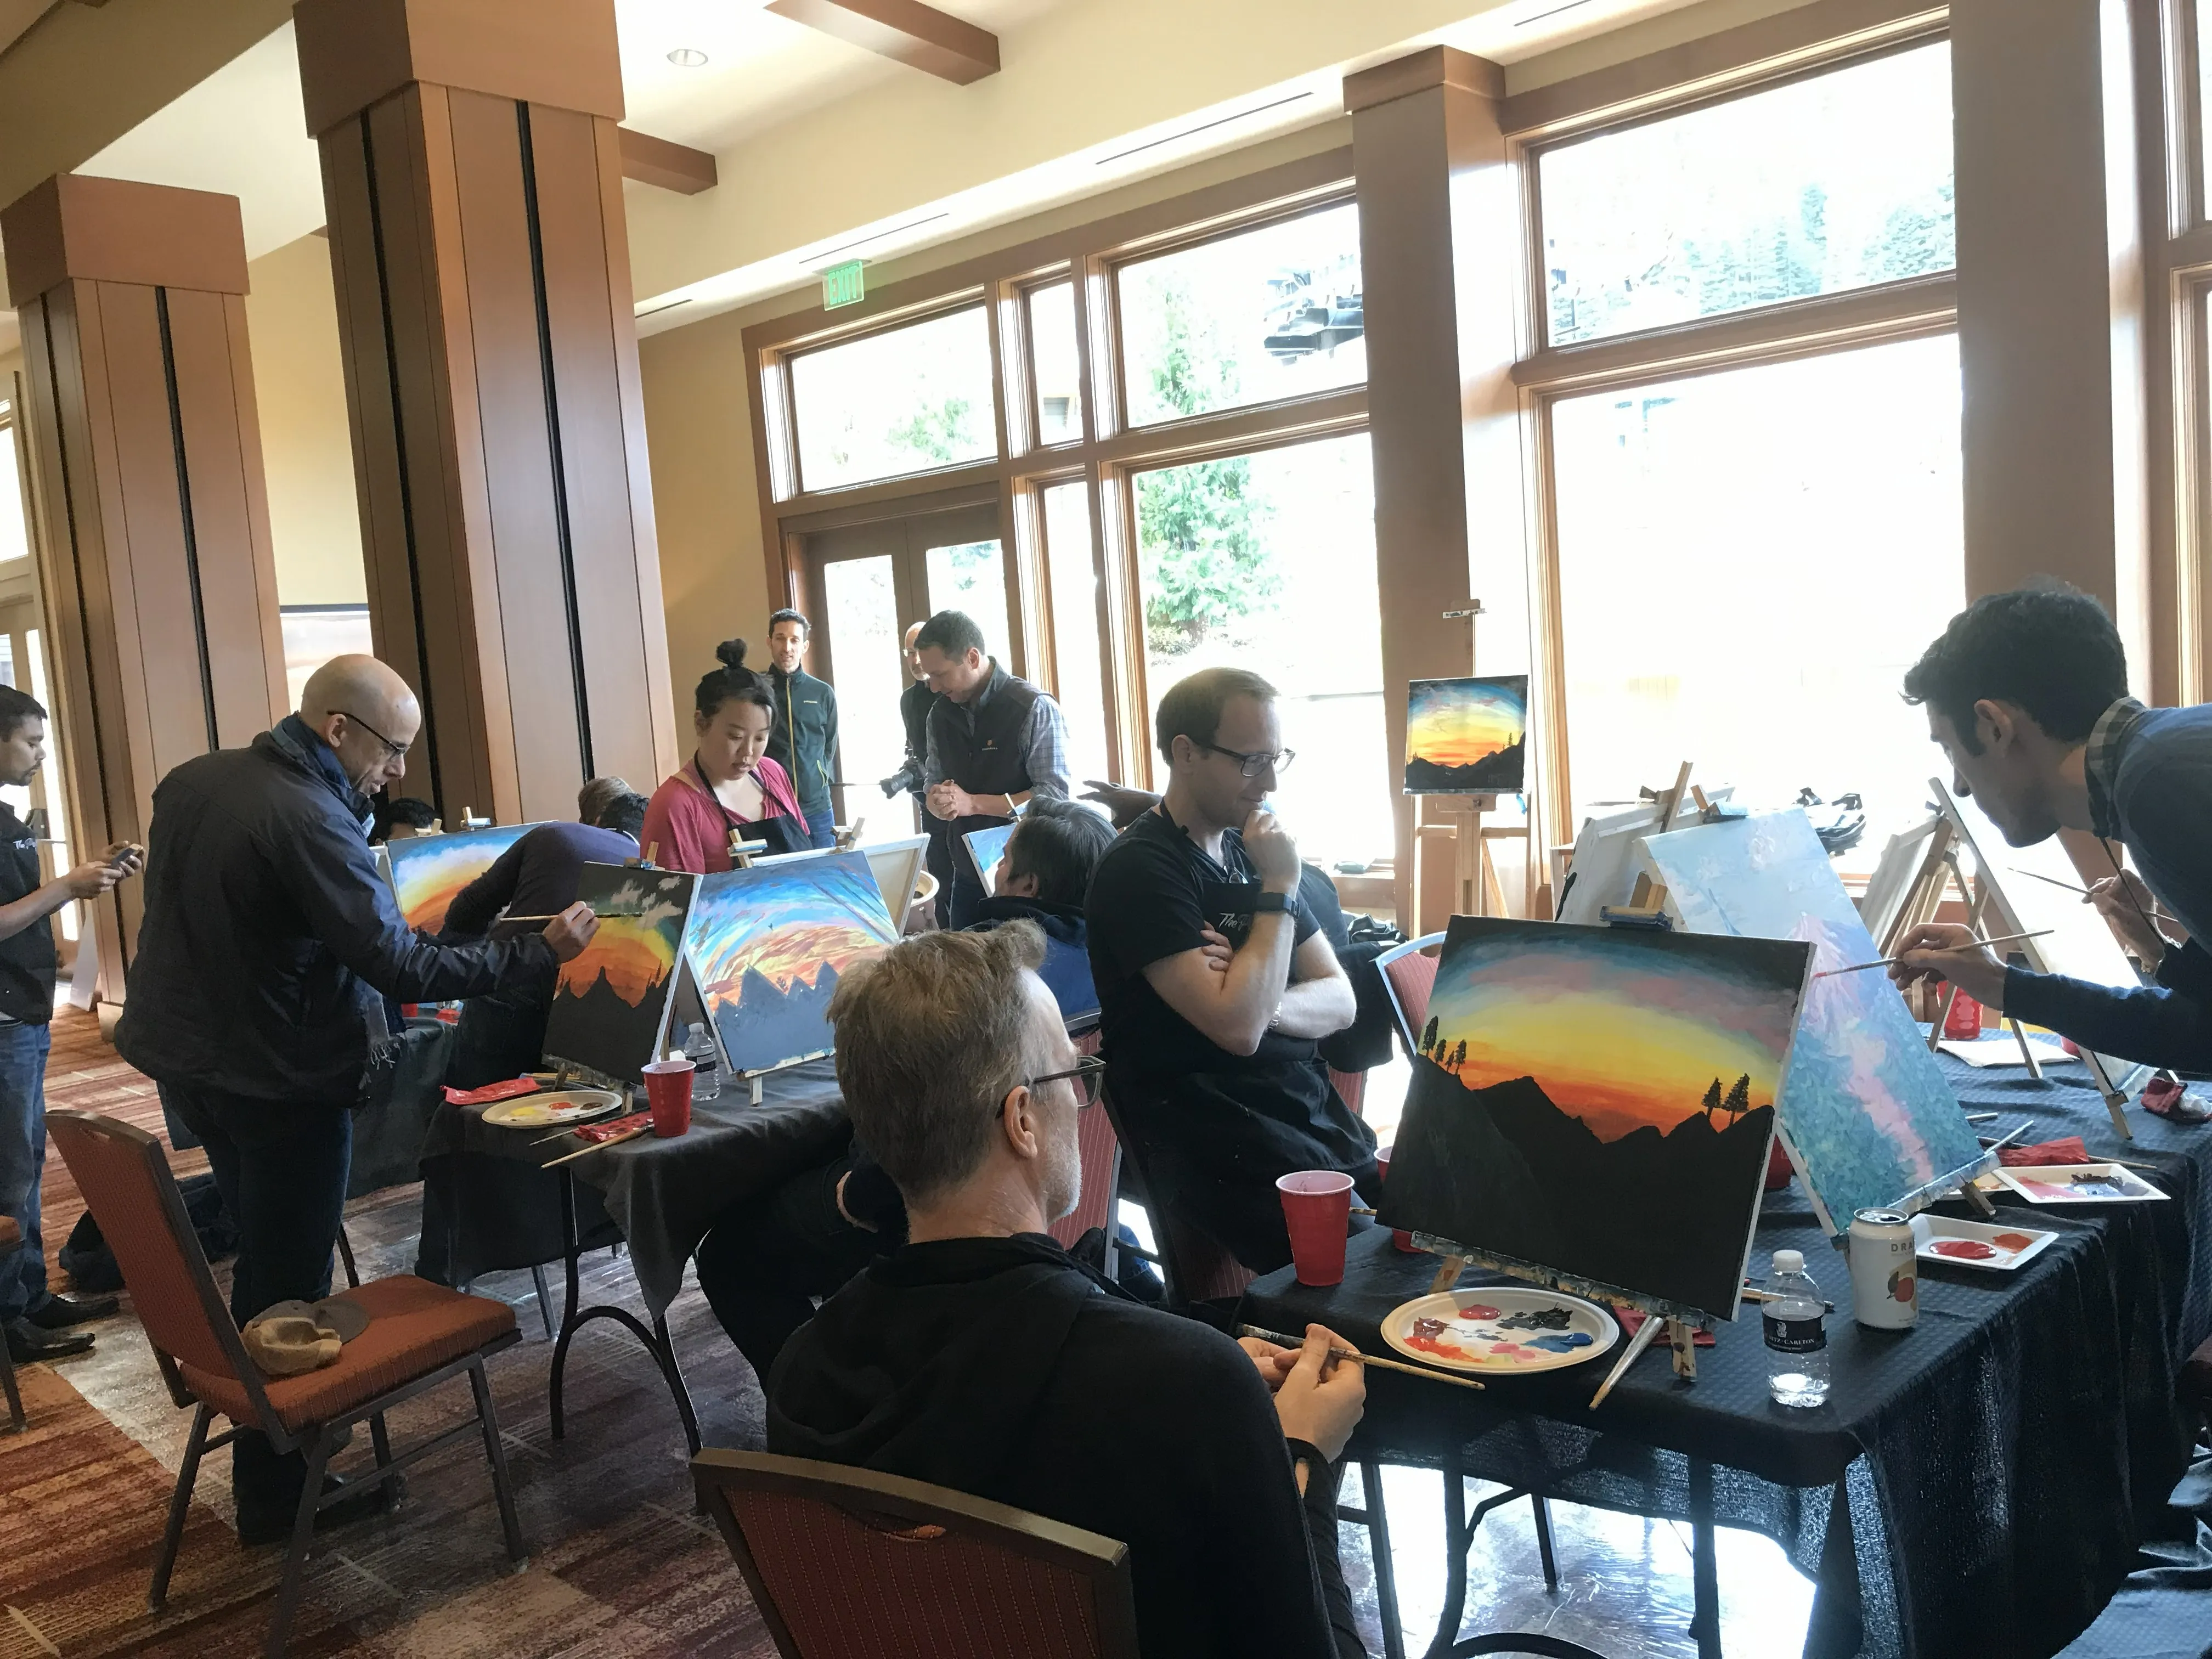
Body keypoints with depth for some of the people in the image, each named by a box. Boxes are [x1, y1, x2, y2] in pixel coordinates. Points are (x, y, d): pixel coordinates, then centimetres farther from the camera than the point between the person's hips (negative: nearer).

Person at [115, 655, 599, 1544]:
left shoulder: (190, 781, 3)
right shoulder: (309, 821, -25)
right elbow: (404, 967, -28)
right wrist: (540, 951, -23)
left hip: (185, 1058, 9)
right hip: (278, 1083, -9)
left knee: (265, 1256, 21)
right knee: (286, 1284, 3)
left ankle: (270, 1435, 32)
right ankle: (276, 1494, 15)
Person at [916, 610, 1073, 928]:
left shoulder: (1035, 709, -14)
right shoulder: (941, 714, 7)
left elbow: (1055, 795, -18)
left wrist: (973, 803, -22)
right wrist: (938, 802, -10)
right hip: (966, 875, 6)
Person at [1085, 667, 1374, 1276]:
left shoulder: (1249, 850, 14)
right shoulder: (1140, 869, -10)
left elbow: (1340, 1001, 12)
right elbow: (1238, 1029, -20)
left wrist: (1261, 1001, -10)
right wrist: (1279, 890, -11)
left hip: (1314, 1116, 7)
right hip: (1222, 1152, -7)